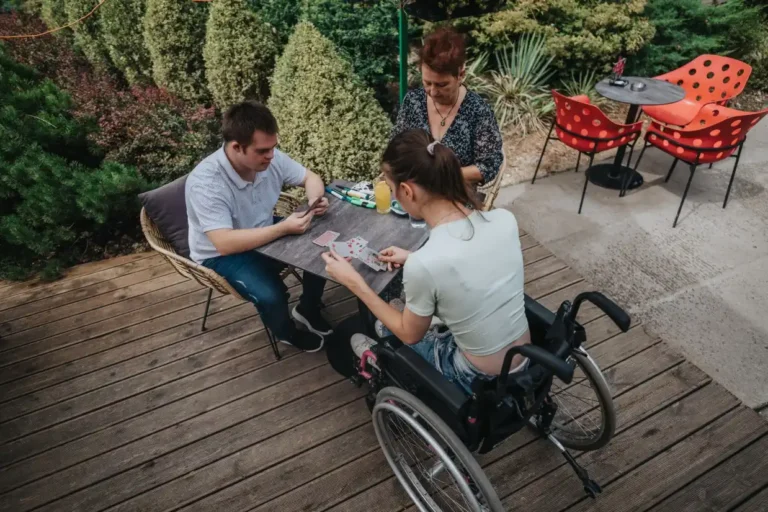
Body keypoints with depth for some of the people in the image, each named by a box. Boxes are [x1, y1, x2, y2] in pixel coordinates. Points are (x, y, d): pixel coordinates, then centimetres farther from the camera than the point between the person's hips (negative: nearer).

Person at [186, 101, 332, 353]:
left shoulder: (270, 157, -15)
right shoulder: (205, 183, -33)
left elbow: (310, 177, 0)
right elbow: (225, 243, -38)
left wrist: (315, 198, -23)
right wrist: (282, 228, -41)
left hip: (265, 234, 6)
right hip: (221, 255, -6)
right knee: (271, 295, -28)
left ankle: (307, 309, 16)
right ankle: (288, 333, 8)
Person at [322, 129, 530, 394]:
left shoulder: (422, 265, -31)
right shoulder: (504, 219, -14)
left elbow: (410, 335, -11)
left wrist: (354, 282, -6)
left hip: (480, 381, -5)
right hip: (524, 361, 5)